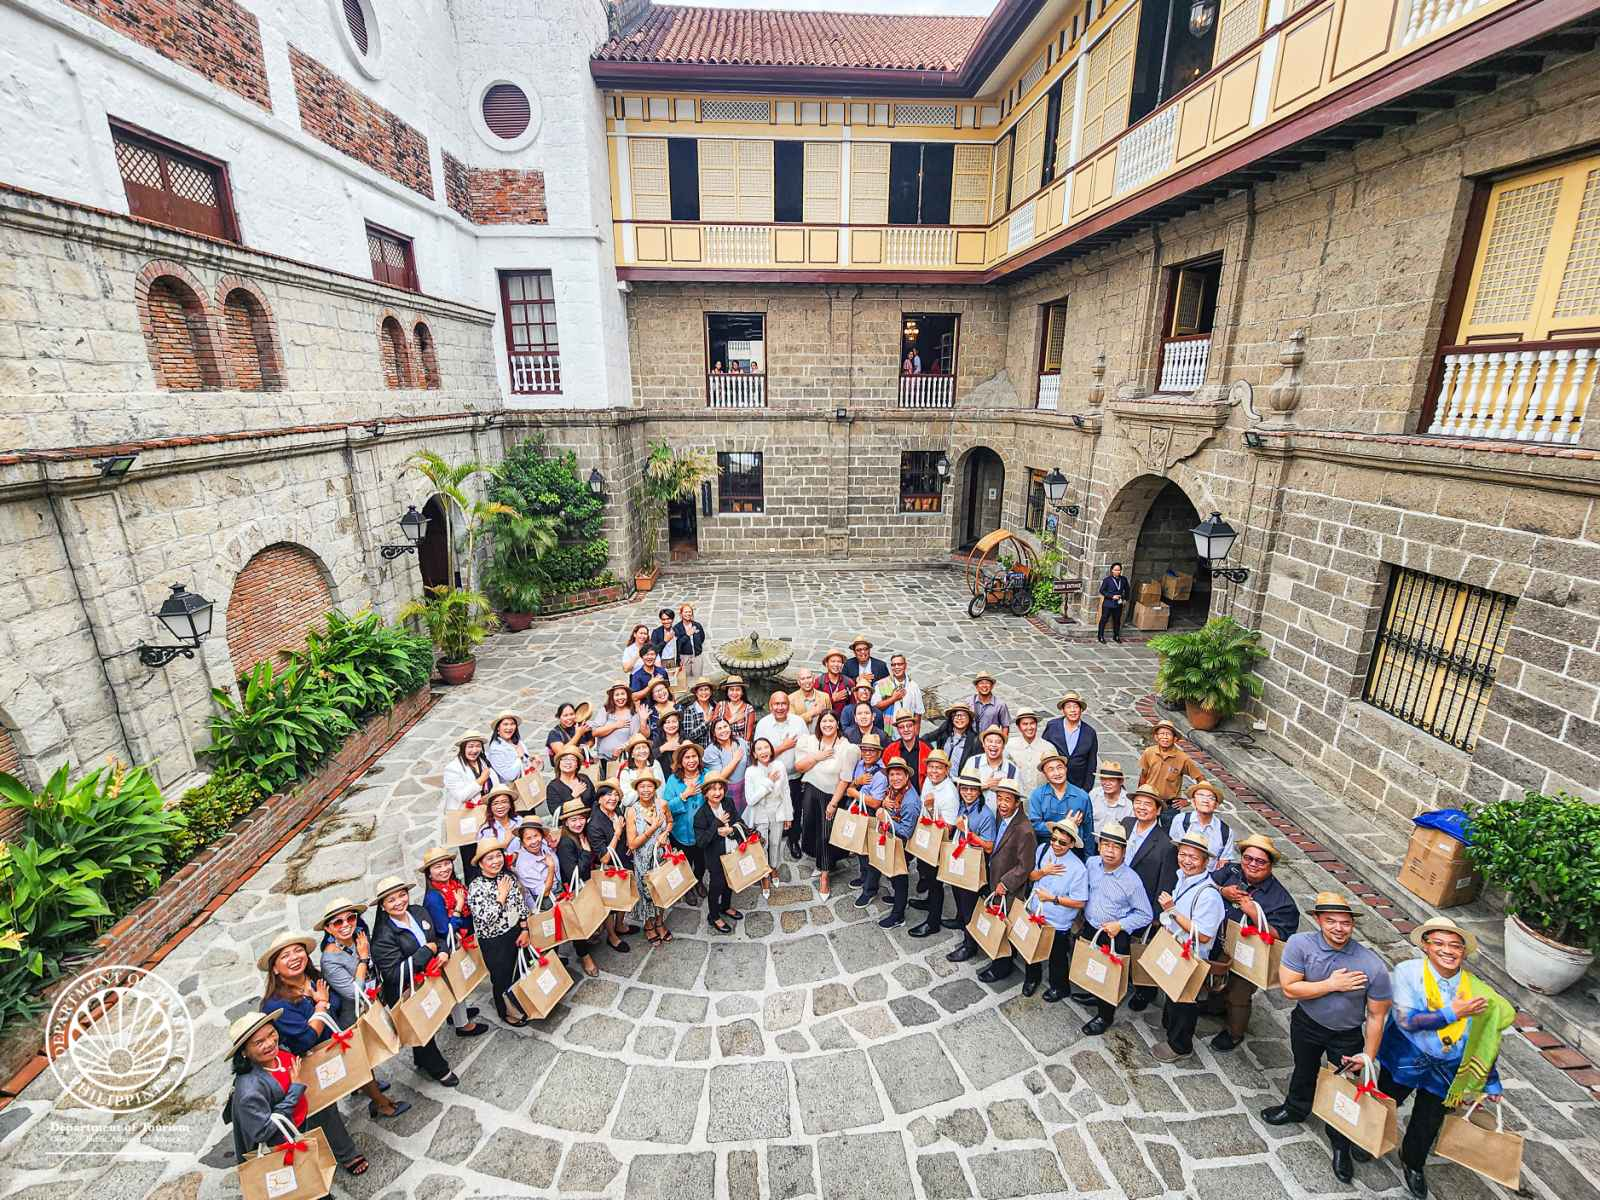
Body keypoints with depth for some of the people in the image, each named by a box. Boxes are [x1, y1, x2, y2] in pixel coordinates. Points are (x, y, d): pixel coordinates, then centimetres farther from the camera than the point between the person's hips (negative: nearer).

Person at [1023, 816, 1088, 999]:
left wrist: (1052, 898, -23)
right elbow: (1031, 875, -1)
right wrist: (1043, 871, -21)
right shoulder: (1043, 849, -13)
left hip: (1058, 923, -4)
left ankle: (1059, 987, 48)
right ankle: (1031, 978, 53)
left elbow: (1080, 903, -21)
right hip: (1035, 914, 4)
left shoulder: (1078, 869, -26)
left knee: (1058, 956, 21)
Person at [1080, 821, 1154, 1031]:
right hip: (1089, 928, 5)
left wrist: (1120, 925, -19)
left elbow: (1146, 915, -12)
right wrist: (1084, 913, 10)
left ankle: (1105, 1016, 31)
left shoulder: (1131, 880, -21)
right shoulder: (1092, 863, -8)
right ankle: (1095, 995, 50)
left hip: (1116, 937, -5)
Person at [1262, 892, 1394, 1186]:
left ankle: (1340, 1146, 45)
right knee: (1304, 1070, 27)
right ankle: (1296, 1109, 57)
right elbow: (1289, 989, -26)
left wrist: (1369, 1055, -10)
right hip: (1306, 1023, 1)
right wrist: (1332, 985, -32)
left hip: (1347, 1036, -1)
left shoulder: (1373, 967, -29)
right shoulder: (1300, 944, -29)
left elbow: (1376, 1015, -15)